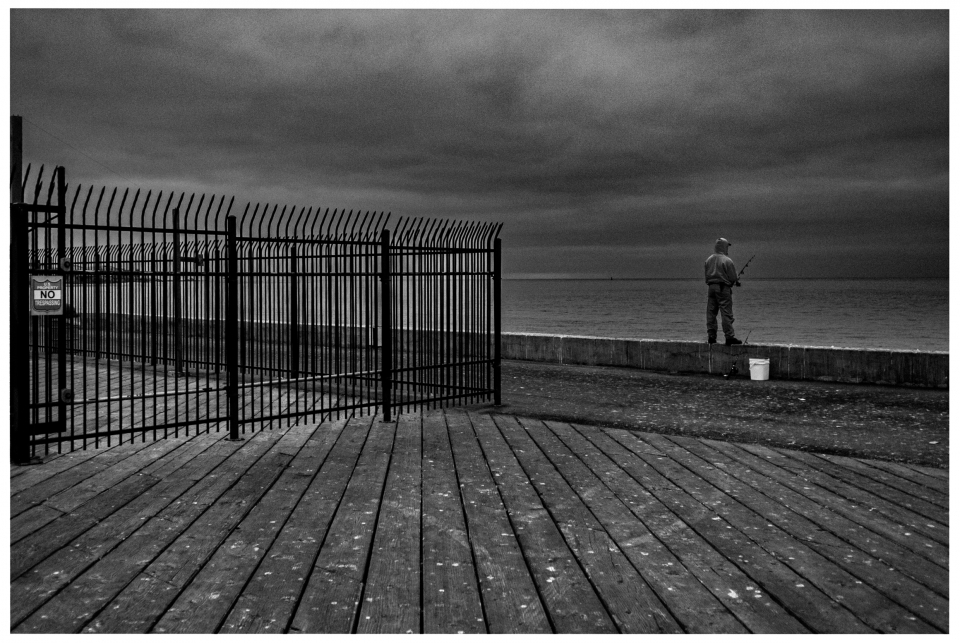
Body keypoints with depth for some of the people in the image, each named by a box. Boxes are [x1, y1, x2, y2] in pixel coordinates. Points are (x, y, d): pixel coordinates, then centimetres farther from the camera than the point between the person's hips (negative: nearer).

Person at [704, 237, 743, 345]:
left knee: (711, 313, 8)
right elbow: (733, 278, -10)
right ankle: (729, 337, -4)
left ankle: (711, 337, 9)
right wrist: (736, 282, 12)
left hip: (711, 287, 5)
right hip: (723, 288, -5)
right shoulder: (727, 260, -11)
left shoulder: (708, 260, 7)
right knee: (727, 314, -3)